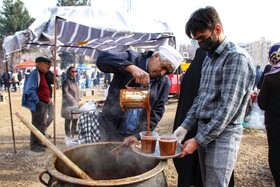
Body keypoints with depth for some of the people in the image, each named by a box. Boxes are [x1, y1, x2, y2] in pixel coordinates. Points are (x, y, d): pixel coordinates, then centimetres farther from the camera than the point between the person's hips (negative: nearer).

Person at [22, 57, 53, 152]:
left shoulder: (44, 74, 13)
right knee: (37, 125, -3)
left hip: (45, 103, 10)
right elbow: (29, 90, -21)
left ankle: (41, 142, 29)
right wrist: (37, 101, -19)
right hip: (38, 103, -9)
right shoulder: (34, 73, -15)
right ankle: (34, 145, 6)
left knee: (43, 124, 17)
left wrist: (48, 99, 11)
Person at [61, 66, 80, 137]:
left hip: (75, 104, 8)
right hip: (68, 104, -8)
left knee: (76, 118, 14)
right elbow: (65, 93, -17)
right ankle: (68, 134, 6)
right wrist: (73, 100, -21)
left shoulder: (75, 81, 14)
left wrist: (78, 100, 10)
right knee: (68, 119, -1)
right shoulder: (66, 81, -10)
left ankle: (74, 130, 30)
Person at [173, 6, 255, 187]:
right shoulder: (209, 57, 14)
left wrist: (198, 140, -17)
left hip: (223, 134, -8)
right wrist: (185, 126, 5)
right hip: (204, 131, 8)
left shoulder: (237, 58, -14)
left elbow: (228, 108, -20)